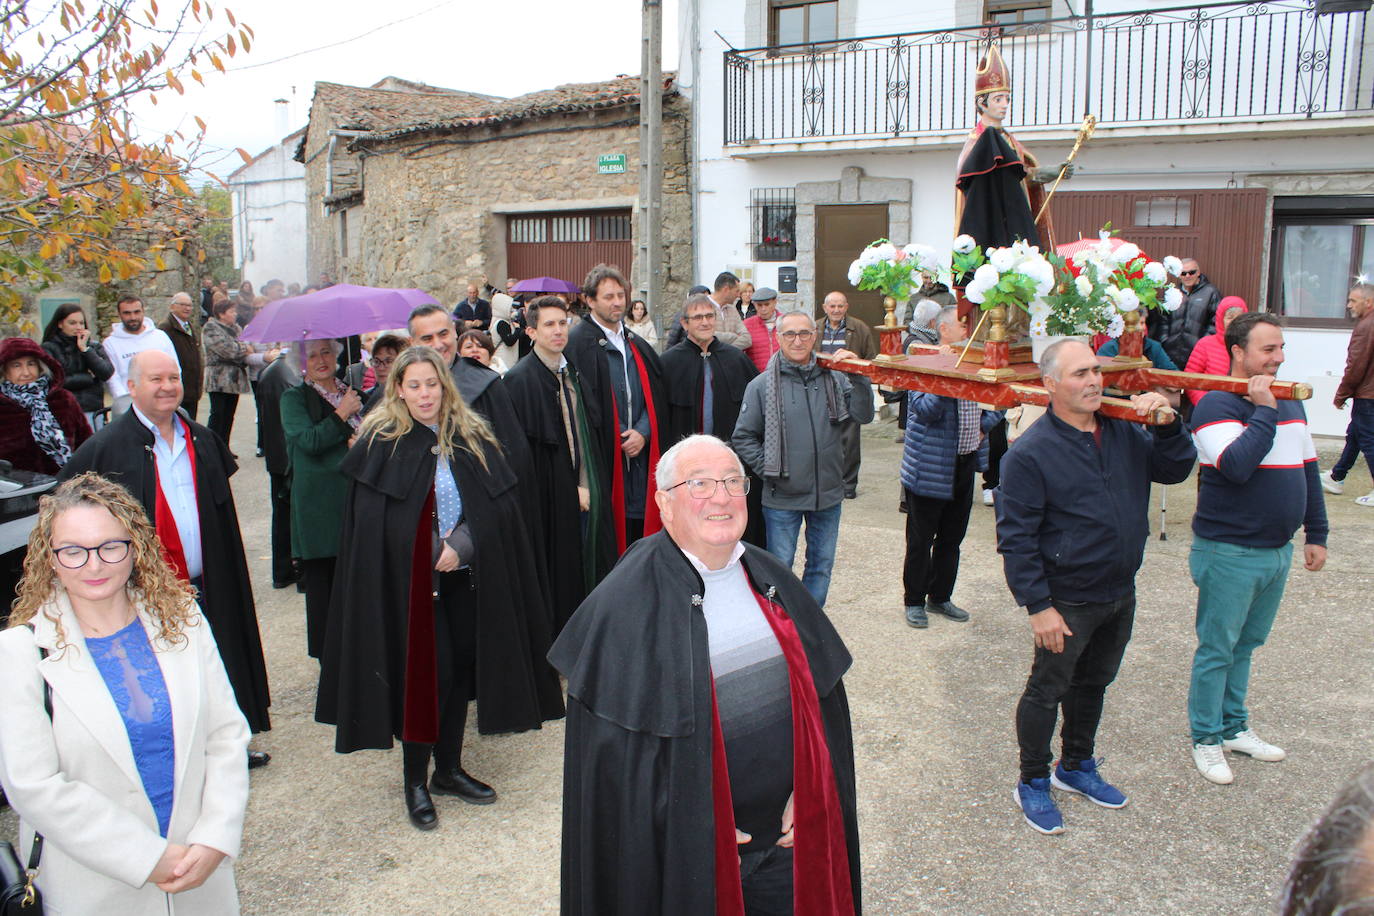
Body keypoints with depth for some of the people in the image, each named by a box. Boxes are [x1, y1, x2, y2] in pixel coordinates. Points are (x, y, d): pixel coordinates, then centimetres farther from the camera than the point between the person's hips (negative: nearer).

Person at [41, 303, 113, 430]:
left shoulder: (94, 346, 14)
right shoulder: (49, 348, 4)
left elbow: (107, 373, -2)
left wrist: (85, 349, -2)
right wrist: (89, 377, 0)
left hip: (95, 412, 3)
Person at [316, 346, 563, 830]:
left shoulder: (473, 438, 4)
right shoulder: (381, 444, -5)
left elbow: (499, 502, 0)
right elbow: (368, 525, -8)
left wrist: (462, 544, -14)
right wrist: (436, 550, -12)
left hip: (467, 576, 4)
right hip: (410, 580, -4)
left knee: (462, 666, 9)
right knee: (428, 672, -3)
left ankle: (448, 769, 25)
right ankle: (415, 782, 14)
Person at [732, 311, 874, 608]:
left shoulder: (833, 378, 1)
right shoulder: (763, 384, -6)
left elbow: (864, 415, -8)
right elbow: (743, 437, -2)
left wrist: (857, 375, -18)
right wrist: (767, 469, -10)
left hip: (828, 493, 3)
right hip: (782, 497, -3)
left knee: (822, 564, 16)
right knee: (779, 566, 8)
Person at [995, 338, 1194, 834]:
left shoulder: (1123, 432, 1)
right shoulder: (1030, 452, -19)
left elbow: (1175, 469, 10)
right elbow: (1016, 537, -18)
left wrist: (1167, 425, -8)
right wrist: (1038, 606, -19)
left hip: (1120, 594, 7)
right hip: (1066, 602, -7)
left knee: (1093, 685, 22)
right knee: (1046, 691, 9)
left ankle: (1076, 766, 43)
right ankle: (1032, 784, 27)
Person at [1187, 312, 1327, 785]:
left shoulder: (1290, 403, 10)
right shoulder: (1217, 405, -14)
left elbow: (1308, 471, 16)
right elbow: (1236, 466, -29)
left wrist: (1316, 533, 15)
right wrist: (1263, 410, -23)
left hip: (1278, 551, 7)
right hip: (1229, 553, -7)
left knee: (1246, 645, 19)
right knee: (1218, 649, 4)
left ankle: (1234, 727, 33)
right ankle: (1206, 739, 18)